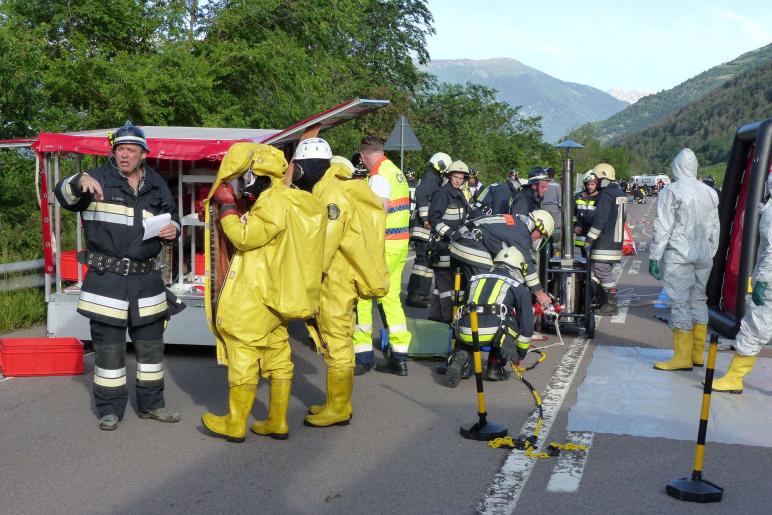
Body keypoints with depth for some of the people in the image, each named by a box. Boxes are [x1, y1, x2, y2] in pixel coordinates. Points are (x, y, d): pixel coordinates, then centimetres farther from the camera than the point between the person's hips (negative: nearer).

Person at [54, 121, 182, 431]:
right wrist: (80, 182, -40)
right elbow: (64, 195, -18)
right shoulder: (99, 179, -3)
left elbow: (171, 219, 21)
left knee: (151, 344, 12)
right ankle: (110, 408, 17)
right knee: (108, 345, 3)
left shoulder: (157, 186, 9)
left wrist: (172, 231, -2)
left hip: (146, 278, 4)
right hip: (106, 278, -4)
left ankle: (151, 404, 27)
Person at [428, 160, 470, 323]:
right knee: (445, 277, -10)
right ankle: (448, 315, -8)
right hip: (442, 243, -9)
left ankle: (436, 313, 20)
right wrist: (449, 233, -22)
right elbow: (433, 218, -17)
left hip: (455, 243, 9)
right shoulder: (442, 194, -11)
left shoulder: (460, 195, 18)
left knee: (442, 278, 13)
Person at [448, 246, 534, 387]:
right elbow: (527, 324, 18)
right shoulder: (519, 288, 16)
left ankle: (461, 357, 2)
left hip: (466, 333, 4)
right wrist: (522, 351, 33)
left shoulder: (476, 279, 28)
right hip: (492, 333, -3)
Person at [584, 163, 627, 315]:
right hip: (616, 240, 10)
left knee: (602, 270, -7)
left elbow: (600, 219, -20)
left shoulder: (606, 194, -14)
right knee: (606, 271, 16)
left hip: (605, 242, -10)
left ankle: (610, 304, -6)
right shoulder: (620, 193, 16)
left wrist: (589, 238, -17)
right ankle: (609, 301, 22)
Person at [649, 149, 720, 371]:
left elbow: (663, 228, -12)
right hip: (703, 256, 6)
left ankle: (682, 357, -1)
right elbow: (714, 229, 15)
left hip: (679, 256, -6)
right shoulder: (710, 192, 10)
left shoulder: (671, 191, -9)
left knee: (680, 303, -3)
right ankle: (698, 354, 19)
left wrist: (654, 256, -7)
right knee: (699, 300, 13)